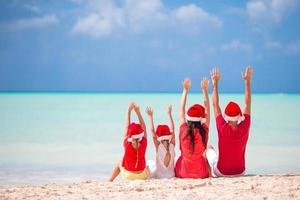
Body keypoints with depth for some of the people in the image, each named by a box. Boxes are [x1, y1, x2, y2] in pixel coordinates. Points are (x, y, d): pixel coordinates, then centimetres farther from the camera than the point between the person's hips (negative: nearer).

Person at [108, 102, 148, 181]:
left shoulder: (127, 144, -22)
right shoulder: (143, 144, -20)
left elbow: (127, 127, -13)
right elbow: (143, 127, -13)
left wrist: (129, 111, -9)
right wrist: (138, 112, -13)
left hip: (128, 175, -1)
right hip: (142, 175, 1)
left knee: (119, 165, 32)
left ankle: (110, 181, 35)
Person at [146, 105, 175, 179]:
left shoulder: (158, 146, -16)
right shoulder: (172, 145, -8)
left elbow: (152, 131, -16)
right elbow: (172, 130, 1)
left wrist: (150, 116, -11)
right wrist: (169, 114, 8)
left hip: (158, 175, -2)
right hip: (171, 174, 2)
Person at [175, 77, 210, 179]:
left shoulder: (184, 131, -10)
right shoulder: (204, 131, -12)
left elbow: (182, 110, 3)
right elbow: (207, 110, -1)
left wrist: (185, 90, 10)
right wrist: (205, 90, 5)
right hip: (201, 173, -1)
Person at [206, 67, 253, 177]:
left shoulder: (222, 128, -22)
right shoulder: (244, 128, -18)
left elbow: (215, 105, -12)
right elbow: (247, 104, -8)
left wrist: (215, 83, -6)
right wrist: (247, 81, -4)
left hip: (221, 172, -2)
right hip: (239, 172, 2)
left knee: (209, 148, 28)